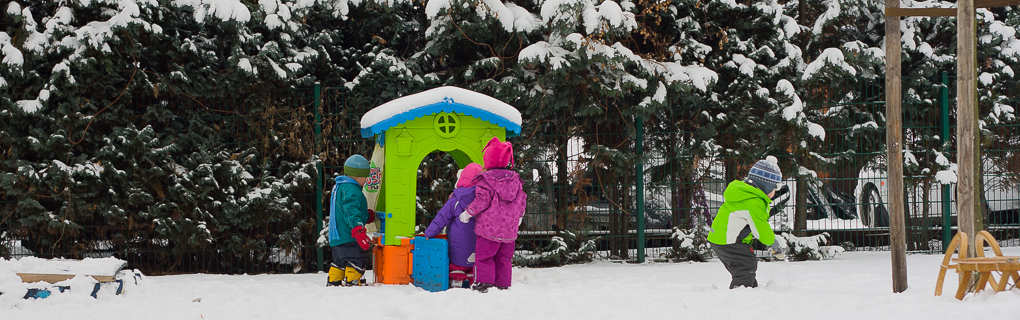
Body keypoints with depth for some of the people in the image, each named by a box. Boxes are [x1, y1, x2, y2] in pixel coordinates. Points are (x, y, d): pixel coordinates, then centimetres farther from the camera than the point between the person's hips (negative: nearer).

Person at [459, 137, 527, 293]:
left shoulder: (485, 180, -10)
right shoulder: (515, 180, 8)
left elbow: (482, 200, -17)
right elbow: (522, 200, 13)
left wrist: (468, 213, -5)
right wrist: (519, 216, 30)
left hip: (489, 228, -5)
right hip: (510, 229, 5)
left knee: (484, 256, 0)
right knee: (503, 258, 14)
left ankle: (484, 282, -12)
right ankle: (503, 285, 13)